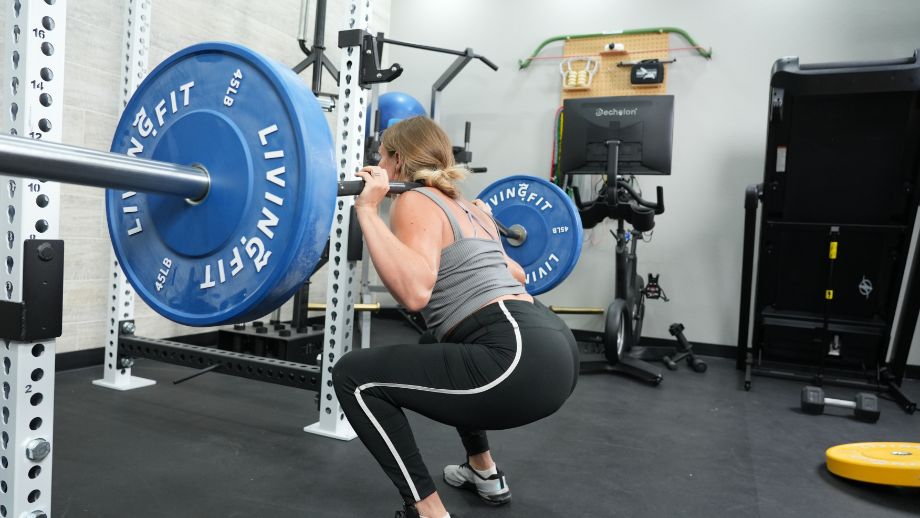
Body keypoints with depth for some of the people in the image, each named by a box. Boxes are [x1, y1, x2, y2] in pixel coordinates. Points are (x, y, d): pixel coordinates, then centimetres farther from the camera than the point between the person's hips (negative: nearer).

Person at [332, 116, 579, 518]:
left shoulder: (415, 202, -3)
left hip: (521, 361, -10)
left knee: (354, 376, -1)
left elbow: (415, 292, -22)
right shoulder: (469, 207, 21)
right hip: (552, 350, 10)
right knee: (439, 350, 38)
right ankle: (485, 474, 42)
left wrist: (367, 210, -16)